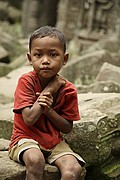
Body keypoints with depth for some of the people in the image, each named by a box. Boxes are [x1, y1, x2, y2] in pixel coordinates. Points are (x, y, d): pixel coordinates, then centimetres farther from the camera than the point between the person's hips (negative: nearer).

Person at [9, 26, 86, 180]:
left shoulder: (68, 90, -4)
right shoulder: (26, 81, -12)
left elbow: (67, 128, -1)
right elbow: (29, 119, -21)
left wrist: (48, 109, -19)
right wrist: (49, 89, -18)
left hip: (54, 142, 3)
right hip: (26, 138, -3)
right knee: (35, 159, -38)